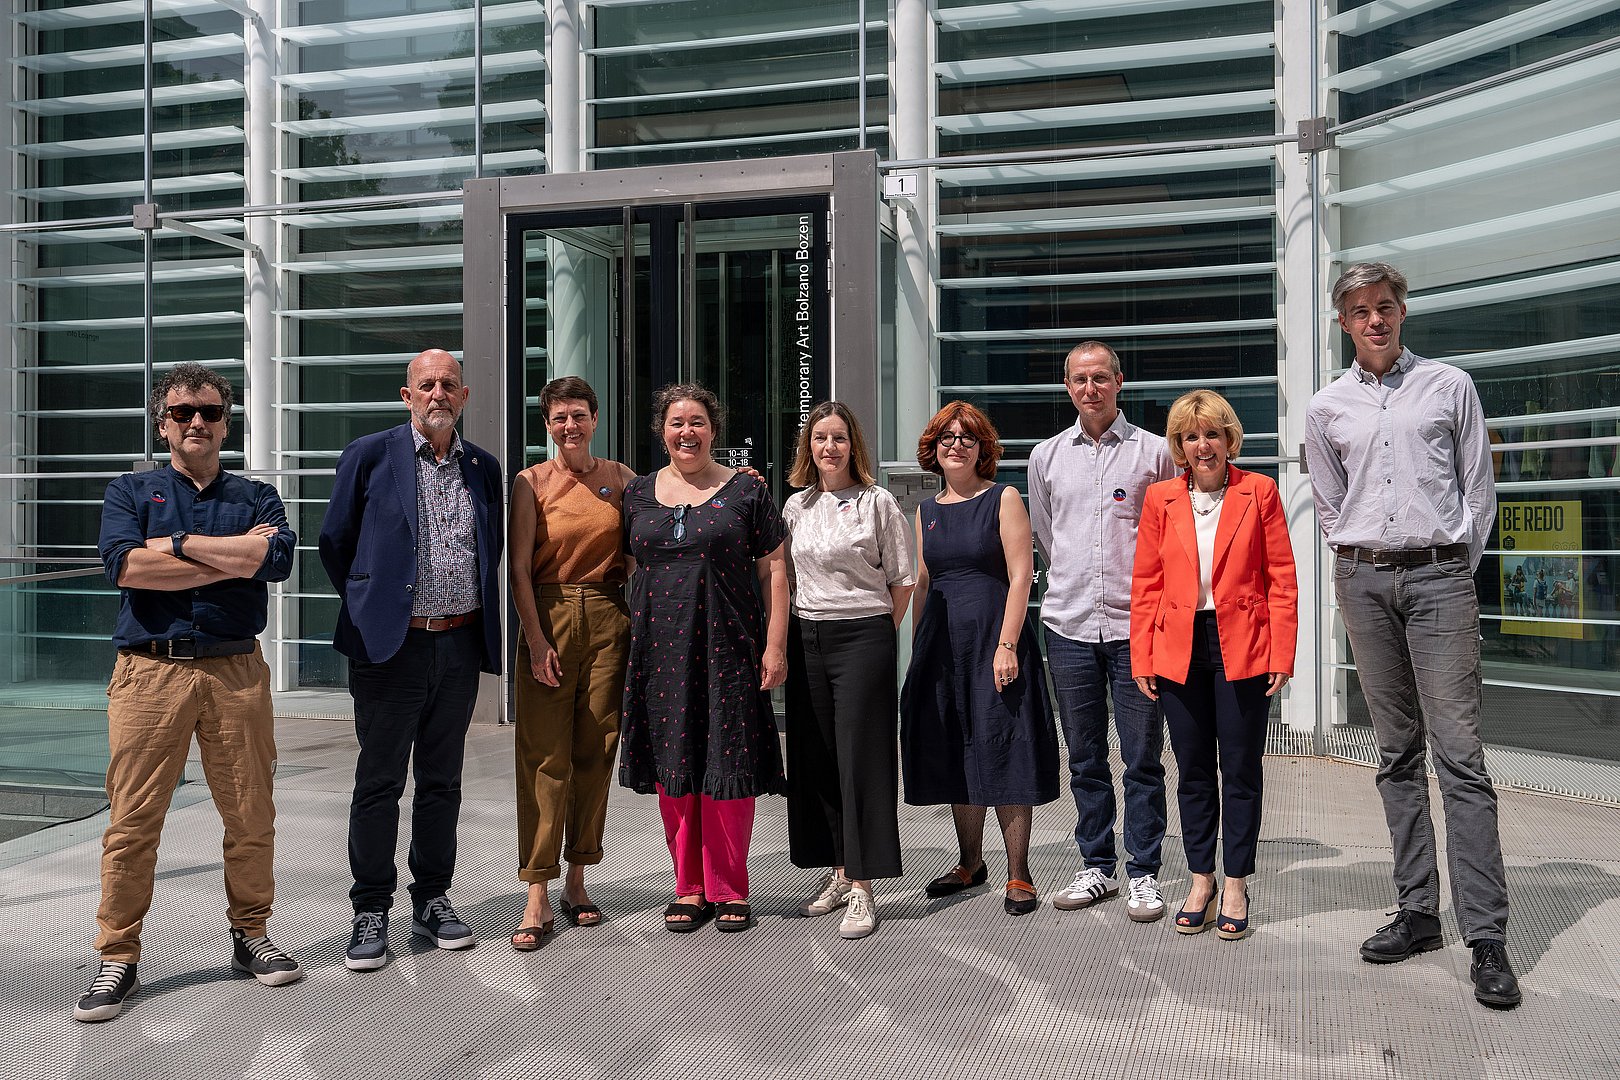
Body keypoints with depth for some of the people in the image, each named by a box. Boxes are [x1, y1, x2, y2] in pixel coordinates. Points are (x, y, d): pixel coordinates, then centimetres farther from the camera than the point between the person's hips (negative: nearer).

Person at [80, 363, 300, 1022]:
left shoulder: (256, 498, 13)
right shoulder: (130, 492, 12)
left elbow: (276, 559, -10)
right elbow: (123, 565, -9)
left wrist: (178, 542, -8)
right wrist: (231, 558, -8)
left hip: (236, 672, 1)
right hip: (148, 671, -1)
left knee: (252, 818, 5)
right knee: (131, 822, 0)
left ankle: (250, 936, 21)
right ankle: (118, 959, 14)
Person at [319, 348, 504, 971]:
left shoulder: (484, 468, 10)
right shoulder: (370, 456, -2)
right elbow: (334, 542, 4)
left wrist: (479, 617, 12)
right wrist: (368, 607, 6)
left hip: (461, 646, 4)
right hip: (391, 646, -3)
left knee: (442, 780, 12)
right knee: (379, 782, 3)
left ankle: (433, 901, 25)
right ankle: (371, 912, 15)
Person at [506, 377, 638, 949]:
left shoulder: (619, 477, 9)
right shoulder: (531, 482, 2)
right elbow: (519, 569, -3)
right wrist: (536, 640, -10)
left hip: (608, 619, 3)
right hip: (549, 617, -2)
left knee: (595, 751, 6)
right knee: (544, 756, -5)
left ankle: (576, 881, 18)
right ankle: (537, 896, 1)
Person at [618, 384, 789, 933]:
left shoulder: (745, 491, 2)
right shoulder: (638, 493, 11)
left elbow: (774, 570, 0)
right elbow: (632, 570, 15)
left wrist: (775, 646, -6)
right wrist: (630, 644, 8)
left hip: (727, 649, -3)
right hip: (660, 650, 3)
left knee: (728, 767, 0)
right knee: (672, 767, 7)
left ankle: (728, 889, 14)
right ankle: (688, 887, 20)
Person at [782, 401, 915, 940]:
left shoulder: (877, 502, -2)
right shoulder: (796, 506, 11)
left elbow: (901, 580, -1)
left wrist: (878, 634, -2)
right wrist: (785, 638, 11)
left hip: (863, 637, -5)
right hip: (807, 639, 5)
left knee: (860, 759, -4)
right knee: (816, 758, 8)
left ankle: (861, 889, 2)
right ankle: (840, 872, 21)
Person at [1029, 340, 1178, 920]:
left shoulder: (1154, 452, 3)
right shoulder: (1047, 456, 11)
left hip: (1135, 624, -2)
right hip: (1069, 625, 3)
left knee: (1143, 758, 2)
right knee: (1085, 758, 10)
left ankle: (1144, 874, 14)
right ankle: (1096, 867, 22)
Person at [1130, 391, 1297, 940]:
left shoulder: (1259, 492, 1)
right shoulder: (1160, 498, 6)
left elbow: (1282, 579, 0)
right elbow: (1146, 584, 6)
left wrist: (1281, 655, -7)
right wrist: (1142, 659, 1)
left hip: (1242, 647, -2)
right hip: (1180, 649, 2)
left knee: (1240, 770, 5)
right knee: (1193, 770, 10)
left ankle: (1235, 885, 19)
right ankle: (1200, 880, 23)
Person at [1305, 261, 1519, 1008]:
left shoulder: (1450, 386, 6)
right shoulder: (1326, 408, 11)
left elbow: (1478, 489, 8)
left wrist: (1453, 569, 3)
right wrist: (1363, 565, 9)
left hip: (1439, 575, -2)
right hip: (1363, 581, 2)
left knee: (1459, 753, -8)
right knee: (1397, 752, 7)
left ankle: (1486, 936, -5)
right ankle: (1418, 911, 14)